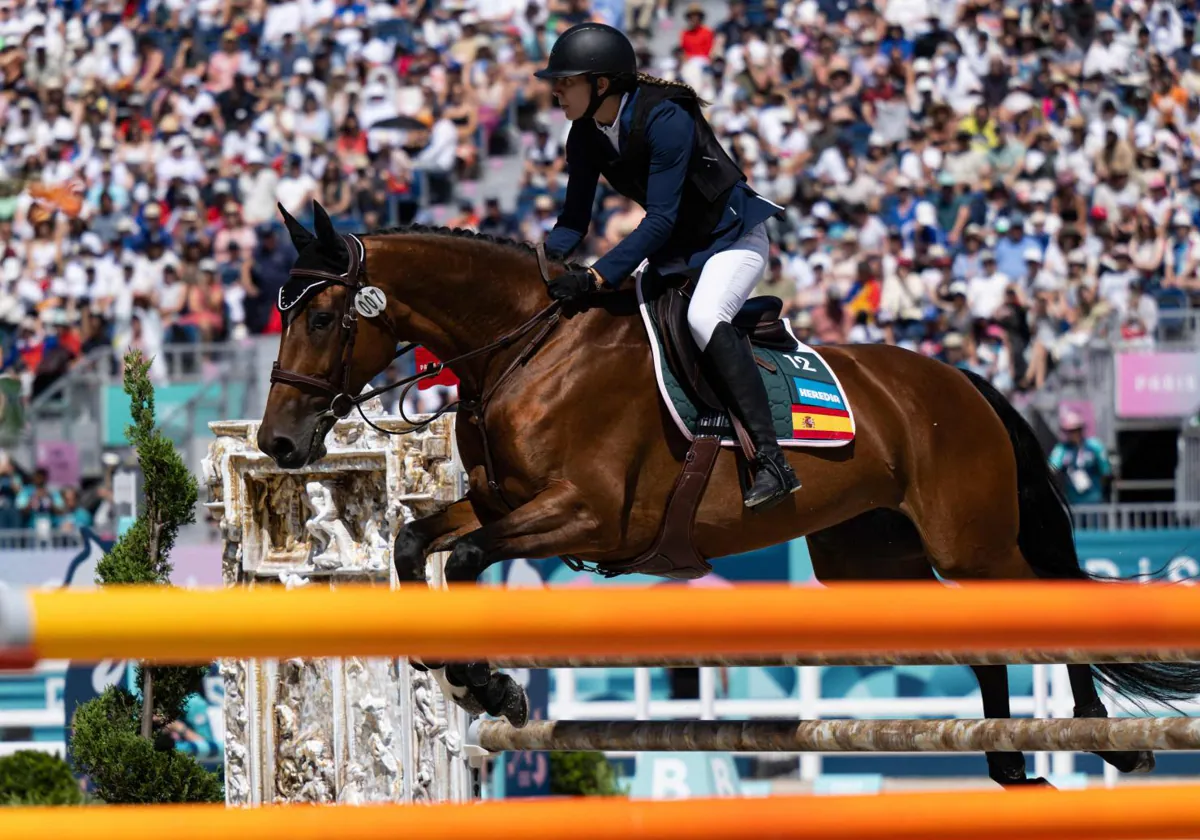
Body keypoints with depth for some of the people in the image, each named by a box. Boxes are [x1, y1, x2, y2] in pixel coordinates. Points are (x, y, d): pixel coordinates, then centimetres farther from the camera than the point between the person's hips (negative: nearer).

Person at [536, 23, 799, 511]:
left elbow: (660, 219, -31)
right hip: (675, 249, 9)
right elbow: (574, 220, 1)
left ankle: (773, 464, -38)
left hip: (733, 236, -9)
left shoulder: (665, 120, -28)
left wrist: (596, 278, -38)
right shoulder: (586, 136, -5)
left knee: (703, 318, -32)